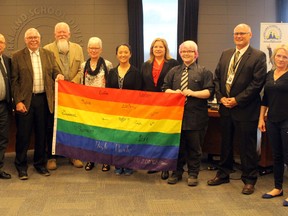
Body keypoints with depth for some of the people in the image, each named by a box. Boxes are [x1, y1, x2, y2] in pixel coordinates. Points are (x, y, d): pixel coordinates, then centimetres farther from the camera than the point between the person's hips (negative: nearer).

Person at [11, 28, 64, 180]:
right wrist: (18, 101, -10)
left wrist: (58, 75, -14)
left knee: (41, 133, 11)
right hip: (25, 100, -3)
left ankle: (40, 163, 25)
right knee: (23, 135, 3)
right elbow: (14, 81, -3)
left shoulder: (49, 54, 9)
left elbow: (54, 71, 10)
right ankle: (21, 166, 17)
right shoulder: (17, 56, 0)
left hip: (43, 99, 3)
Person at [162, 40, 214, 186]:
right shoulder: (174, 71, 13)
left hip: (196, 117, -3)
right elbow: (165, 88, 12)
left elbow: (210, 92, -5)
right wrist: (174, 92, -9)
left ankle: (193, 174, 20)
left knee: (194, 147, 6)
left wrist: (193, 93, -16)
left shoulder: (204, 72, 2)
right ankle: (177, 172, 25)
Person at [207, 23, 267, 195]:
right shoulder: (225, 54, 11)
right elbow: (217, 77, 11)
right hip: (226, 107, 6)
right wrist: (220, 97, -3)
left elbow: (257, 83, -14)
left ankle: (249, 180, 17)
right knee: (225, 143, 17)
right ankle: (223, 174, 32)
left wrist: (237, 100, -16)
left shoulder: (258, 56, -8)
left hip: (246, 109, -6)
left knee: (247, 146, 4)